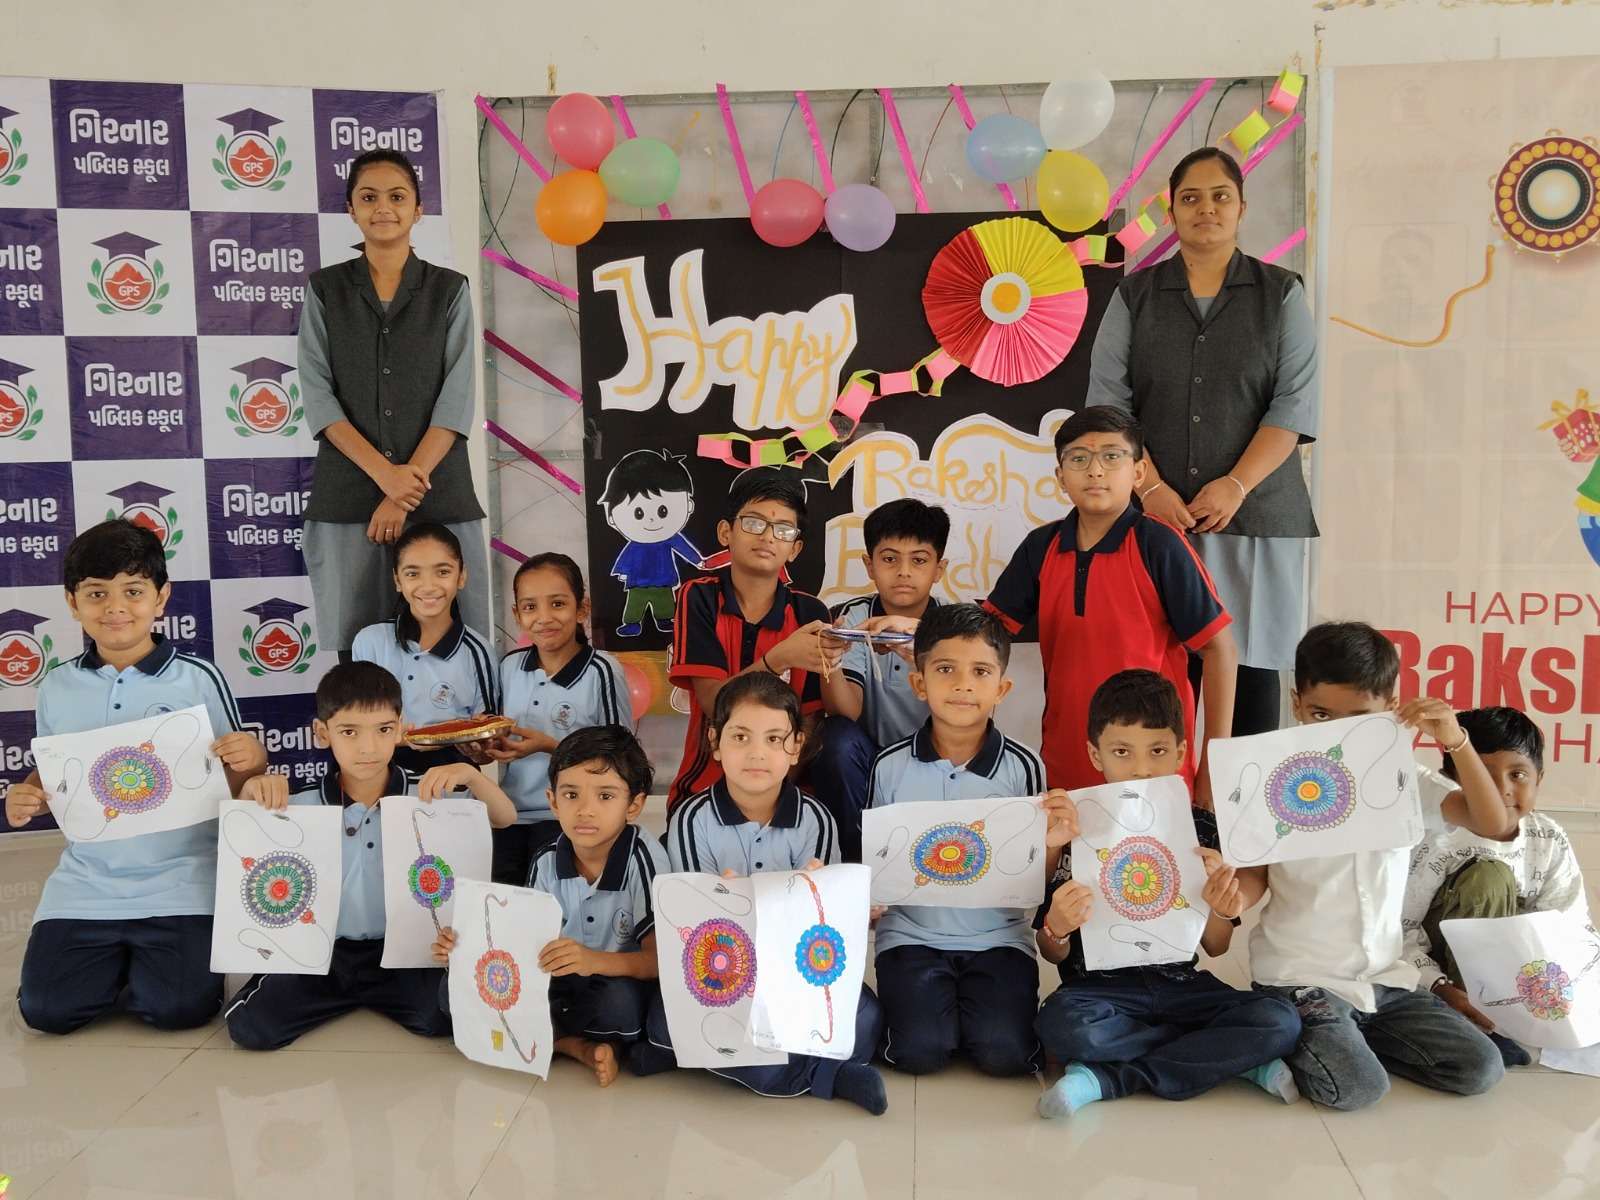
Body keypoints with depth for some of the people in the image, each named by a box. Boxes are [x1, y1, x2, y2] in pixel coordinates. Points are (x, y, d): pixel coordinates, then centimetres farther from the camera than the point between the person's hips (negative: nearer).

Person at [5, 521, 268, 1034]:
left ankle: (151, 957, 18)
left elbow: (237, 786, 1)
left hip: (179, 881, -3)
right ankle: (116, 960, 23)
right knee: (46, 1009, -8)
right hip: (85, 883, 3)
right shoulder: (58, 688, 3)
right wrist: (25, 798, -5)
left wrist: (252, 761, -22)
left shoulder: (199, 679, -6)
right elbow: (51, 775, 17)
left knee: (180, 1007, -16)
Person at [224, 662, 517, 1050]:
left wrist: (469, 772, -27)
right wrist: (250, 793, -17)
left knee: (448, 1014, -24)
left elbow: (505, 818, -9)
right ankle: (353, 997, 12)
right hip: (324, 951, 1)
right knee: (248, 1026, -16)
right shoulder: (305, 807, -3)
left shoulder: (426, 795, -7)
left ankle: (365, 997, 8)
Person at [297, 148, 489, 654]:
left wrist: (408, 487, -12)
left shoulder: (449, 290, 8)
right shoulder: (325, 290, 9)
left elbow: (456, 399, -1)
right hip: (347, 493, 1)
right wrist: (385, 473, -13)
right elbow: (317, 396, 0)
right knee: (353, 646, 0)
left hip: (439, 494, 0)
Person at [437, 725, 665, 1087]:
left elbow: (659, 959, -22)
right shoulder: (547, 863, -2)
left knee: (619, 1001, -40)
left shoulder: (643, 858, -18)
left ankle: (548, 1035, -9)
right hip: (555, 983, 6)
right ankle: (579, 1046, -16)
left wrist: (594, 960, -40)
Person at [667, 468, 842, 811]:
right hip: (705, 785, -1)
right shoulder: (699, 598, -3)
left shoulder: (810, 614, 0)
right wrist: (779, 659, -27)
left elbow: (809, 721, 0)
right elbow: (713, 701, -12)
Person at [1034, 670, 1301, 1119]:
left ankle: (1107, 1079, -19)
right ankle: (1234, 1058, -16)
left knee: (1280, 1020, -21)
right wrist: (1056, 929, -26)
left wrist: (1220, 912, -15)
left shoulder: (1201, 830, 2)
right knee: (1061, 1023, -35)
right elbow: (1054, 955, -2)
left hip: (1180, 984, 3)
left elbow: (1216, 947, 8)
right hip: (1102, 985, -3)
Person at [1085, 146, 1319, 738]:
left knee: (1250, 660, -1)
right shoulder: (1135, 295, 11)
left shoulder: (1281, 294, 9)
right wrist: (1152, 489, -10)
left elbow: (1295, 403, 1)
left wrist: (1236, 486, -12)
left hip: (1255, 511, 0)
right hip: (1156, 514, 1)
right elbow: (1108, 401, 3)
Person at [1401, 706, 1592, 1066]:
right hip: (1445, 966, -4)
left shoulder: (1550, 841, -9)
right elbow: (1400, 930, -22)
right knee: (1489, 876, -29)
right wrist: (1440, 988, -34)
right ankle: (1484, 1025, -23)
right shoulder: (1440, 843, -24)